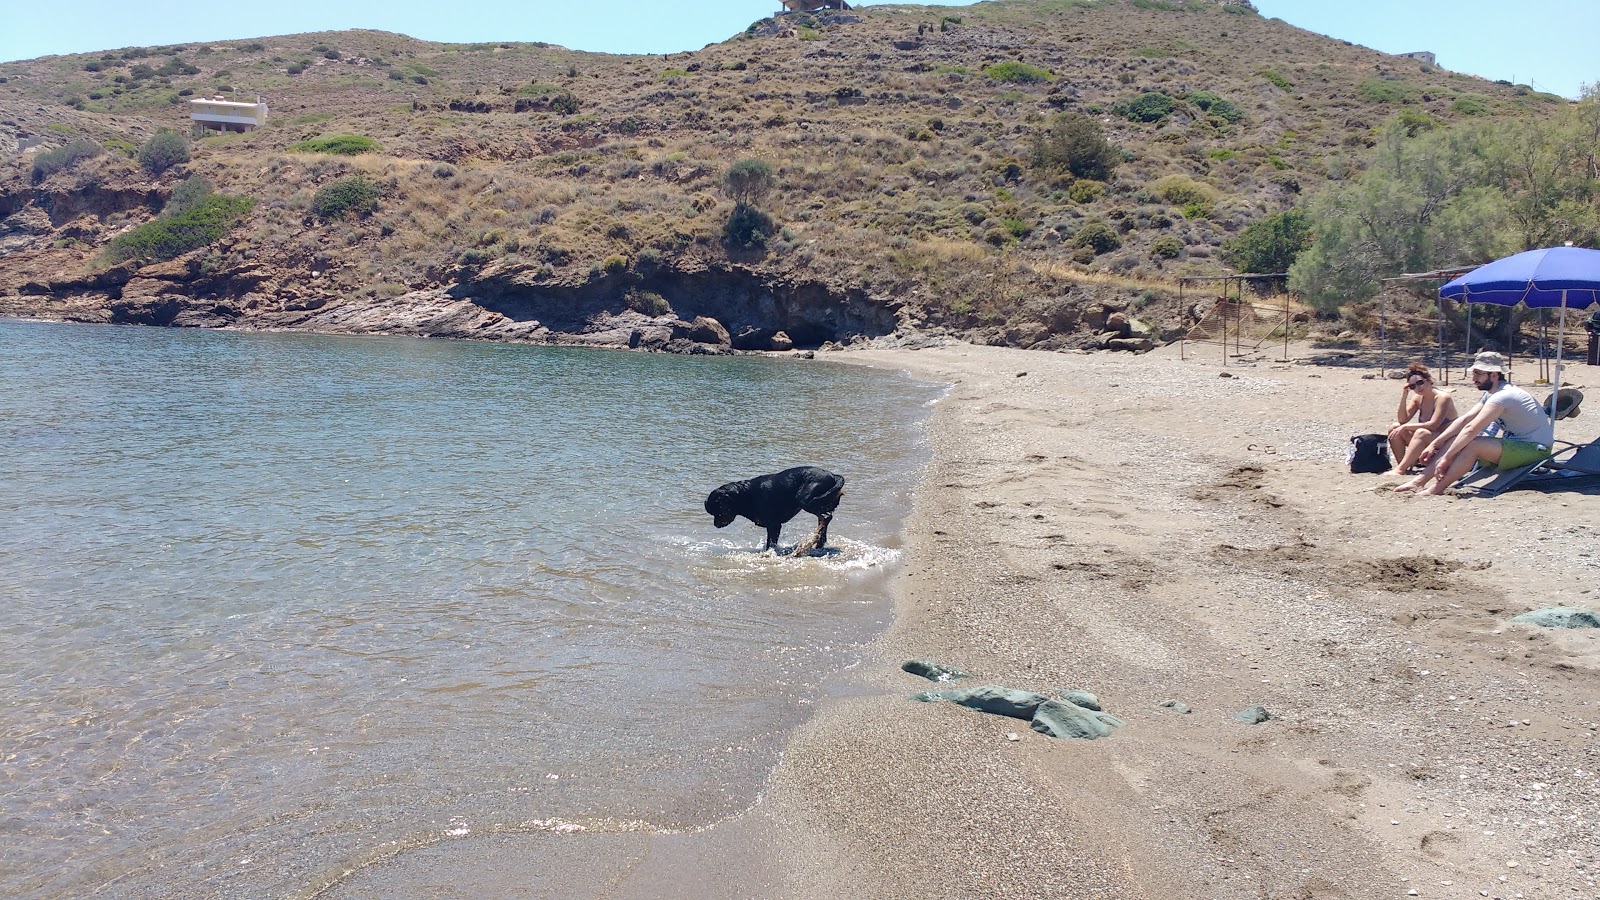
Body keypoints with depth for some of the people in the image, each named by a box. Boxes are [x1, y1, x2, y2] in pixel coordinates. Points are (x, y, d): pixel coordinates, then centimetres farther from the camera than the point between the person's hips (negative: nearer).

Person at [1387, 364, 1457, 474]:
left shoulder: (1443, 397, -15)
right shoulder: (1418, 398, 6)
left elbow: (1433, 425, -25)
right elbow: (1402, 420, 0)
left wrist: (1405, 427, -20)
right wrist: (1404, 396, -9)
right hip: (1426, 444, 7)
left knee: (1422, 433, -35)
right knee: (1394, 428, -5)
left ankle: (1400, 469, -35)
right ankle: (1403, 467, -10)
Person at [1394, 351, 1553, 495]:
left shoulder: (1503, 396, -23)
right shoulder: (1491, 394, 8)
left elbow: (1471, 429, -27)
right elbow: (1464, 420, 6)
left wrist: (1446, 458, -26)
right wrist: (1434, 444, -1)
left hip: (1536, 449, -10)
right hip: (1516, 443, 10)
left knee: (1472, 445, -29)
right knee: (1456, 441, -3)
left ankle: (1437, 488, -23)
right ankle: (1419, 481, -8)